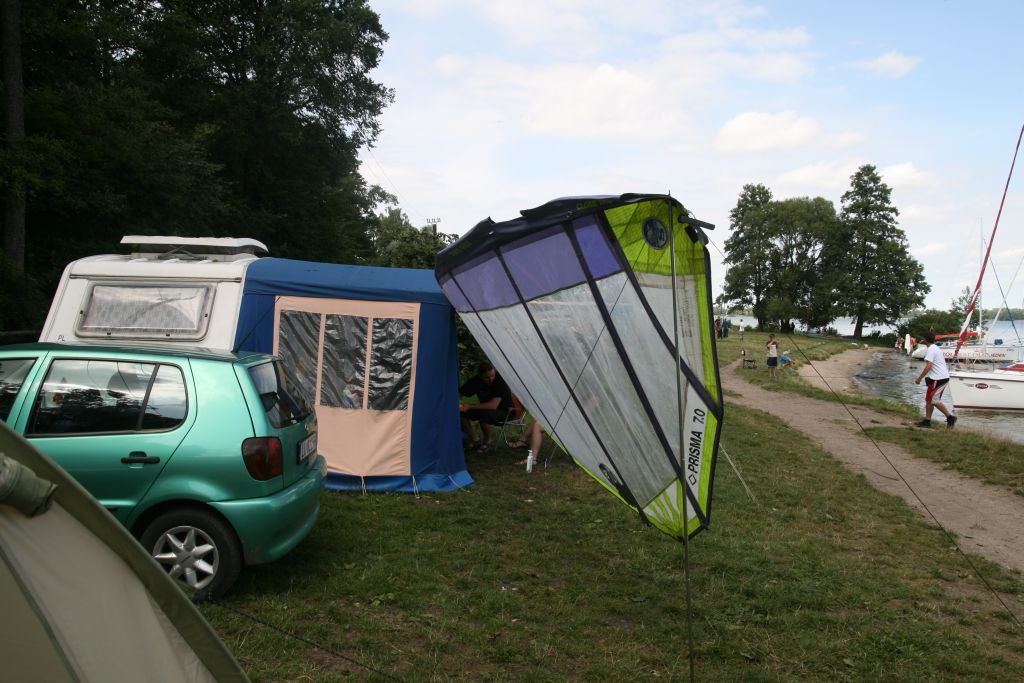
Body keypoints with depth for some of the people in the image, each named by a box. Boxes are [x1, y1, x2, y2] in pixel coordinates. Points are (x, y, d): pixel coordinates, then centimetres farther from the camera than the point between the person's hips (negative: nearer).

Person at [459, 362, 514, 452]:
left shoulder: (499, 381, -26)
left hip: (503, 410, -6)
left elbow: (493, 405, -34)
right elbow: (458, 393, -1)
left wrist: (470, 407, -32)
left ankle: (487, 442, -11)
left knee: (484, 413, -37)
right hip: (484, 409, 6)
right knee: (460, 412, -14)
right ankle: (474, 440, 0)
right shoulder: (476, 381, -10)